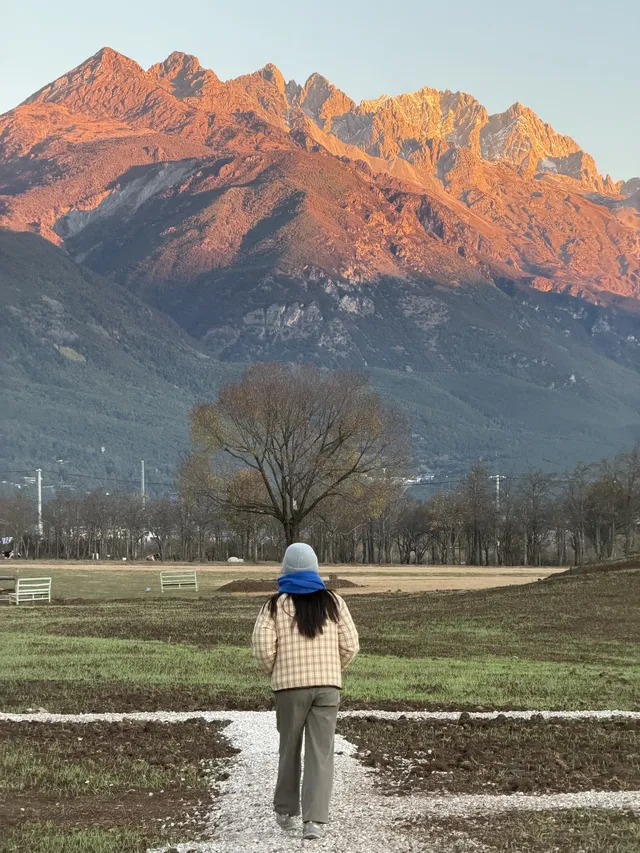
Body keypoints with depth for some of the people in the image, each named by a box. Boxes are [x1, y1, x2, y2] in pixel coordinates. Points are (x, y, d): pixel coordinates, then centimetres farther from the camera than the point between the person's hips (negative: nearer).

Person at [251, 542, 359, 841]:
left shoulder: (277, 604, -2)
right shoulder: (332, 601, 4)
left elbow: (262, 646, -9)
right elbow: (350, 645, 1)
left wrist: (273, 672, 9)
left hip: (290, 686, -1)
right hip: (327, 685, 1)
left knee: (290, 749, 15)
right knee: (320, 752, 0)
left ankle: (286, 811, 27)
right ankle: (314, 819, -9)